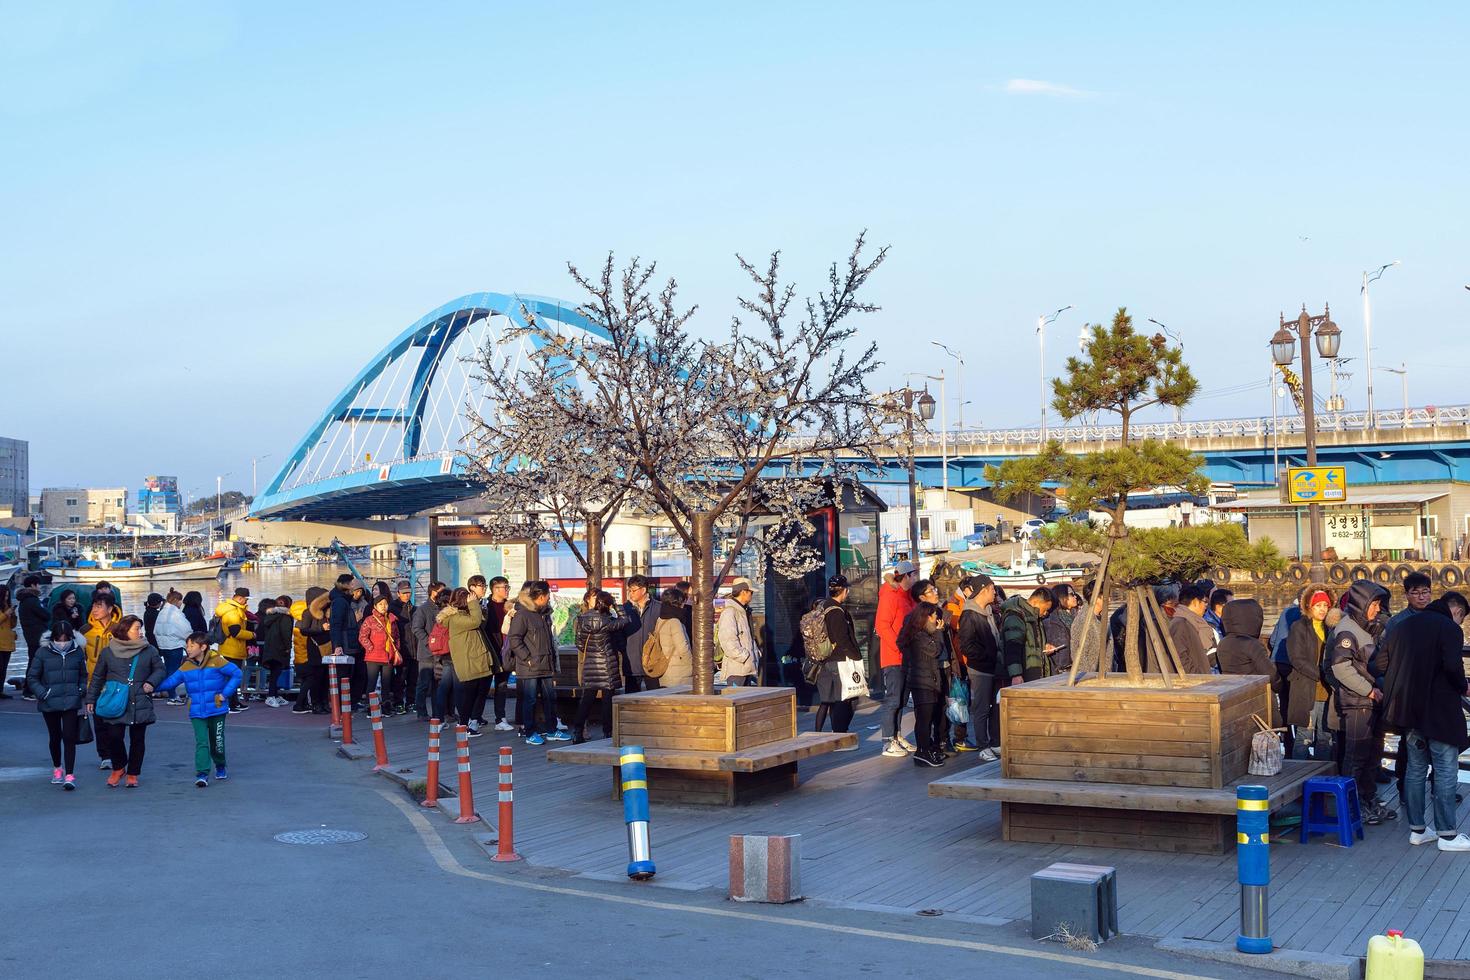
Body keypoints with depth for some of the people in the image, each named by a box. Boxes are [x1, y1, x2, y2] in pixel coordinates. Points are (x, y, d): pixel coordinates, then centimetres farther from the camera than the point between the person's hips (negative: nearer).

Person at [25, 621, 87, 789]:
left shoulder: (77, 652, -1)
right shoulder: (43, 652, -7)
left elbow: (83, 675, 15)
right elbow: (32, 678, -1)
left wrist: (82, 690, 0)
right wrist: (42, 693, -12)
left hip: (71, 702, 0)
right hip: (50, 704, 0)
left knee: (69, 737, -8)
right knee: (55, 737, 16)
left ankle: (69, 775, -7)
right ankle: (57, 768, 37)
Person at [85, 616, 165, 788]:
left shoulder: (149, 651, 3)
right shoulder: (108, 652, 3)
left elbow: (159, 669, 14)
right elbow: (97, 678, 12)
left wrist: (151, 682, -5)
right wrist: (90, 699, 11)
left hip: (140, 705, 1)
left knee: (137, 740, 6)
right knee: (114, 736, -9)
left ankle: (132, 774, 20)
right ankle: (118, 768, 17)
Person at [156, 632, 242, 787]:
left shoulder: (217, 662, -11)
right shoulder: (186, 667, 1)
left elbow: (237, 674, -9)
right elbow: (170, 681, 0)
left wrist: (225, 694, -11)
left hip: (217, 709, -2)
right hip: (197, 712, 2)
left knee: (217, 741, 12)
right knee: (201, 743, -9)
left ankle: (220, 767, 36)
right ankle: (202, 774, -11)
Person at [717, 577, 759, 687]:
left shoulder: (744, 611, 21)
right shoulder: (729, 612, -12)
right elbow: (727, 640, -21)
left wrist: (756, 653, 13)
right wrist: (744, 657, -18)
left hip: (747, 667, 10)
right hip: (735, 667, -10)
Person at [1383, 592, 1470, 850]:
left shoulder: (1406, 624, 11)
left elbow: (1390, 664, 13)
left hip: (1409, 709, 7)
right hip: (1440, 710, -7)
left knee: (1415, 769, 13)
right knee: (1446, 771, 0)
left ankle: (1417, 829, 18)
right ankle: (1446, 835, 3)